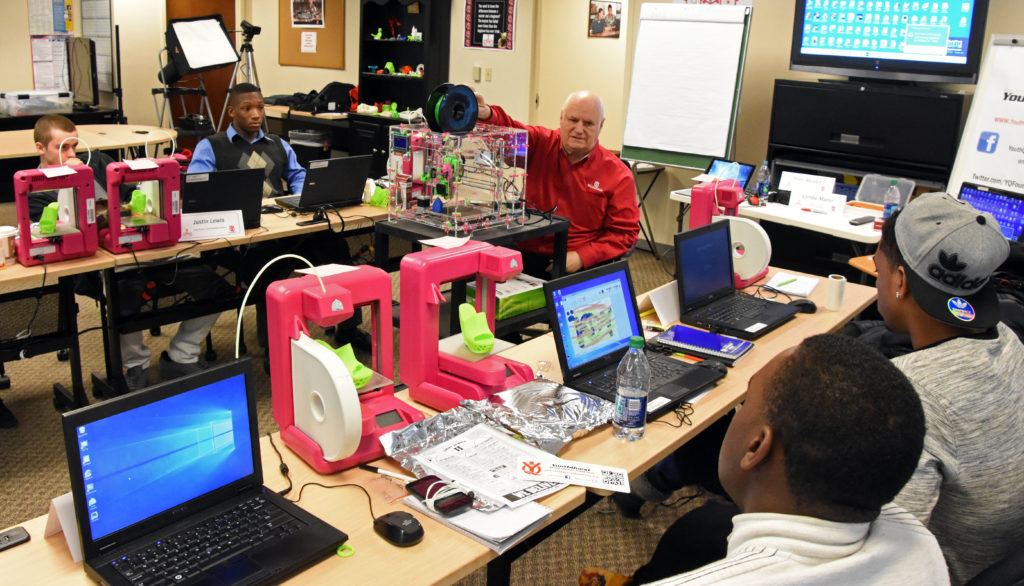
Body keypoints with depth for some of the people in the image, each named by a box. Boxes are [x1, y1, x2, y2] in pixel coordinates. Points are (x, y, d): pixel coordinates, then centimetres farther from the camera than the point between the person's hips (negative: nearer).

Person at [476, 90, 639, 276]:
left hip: (579, 266, -2)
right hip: (526, 255, 2)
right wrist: (486, 114, -36)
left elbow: (625, 231, 0)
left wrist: (581, 257, -12)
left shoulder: (618, 175, 1)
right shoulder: (541, 143, 6)